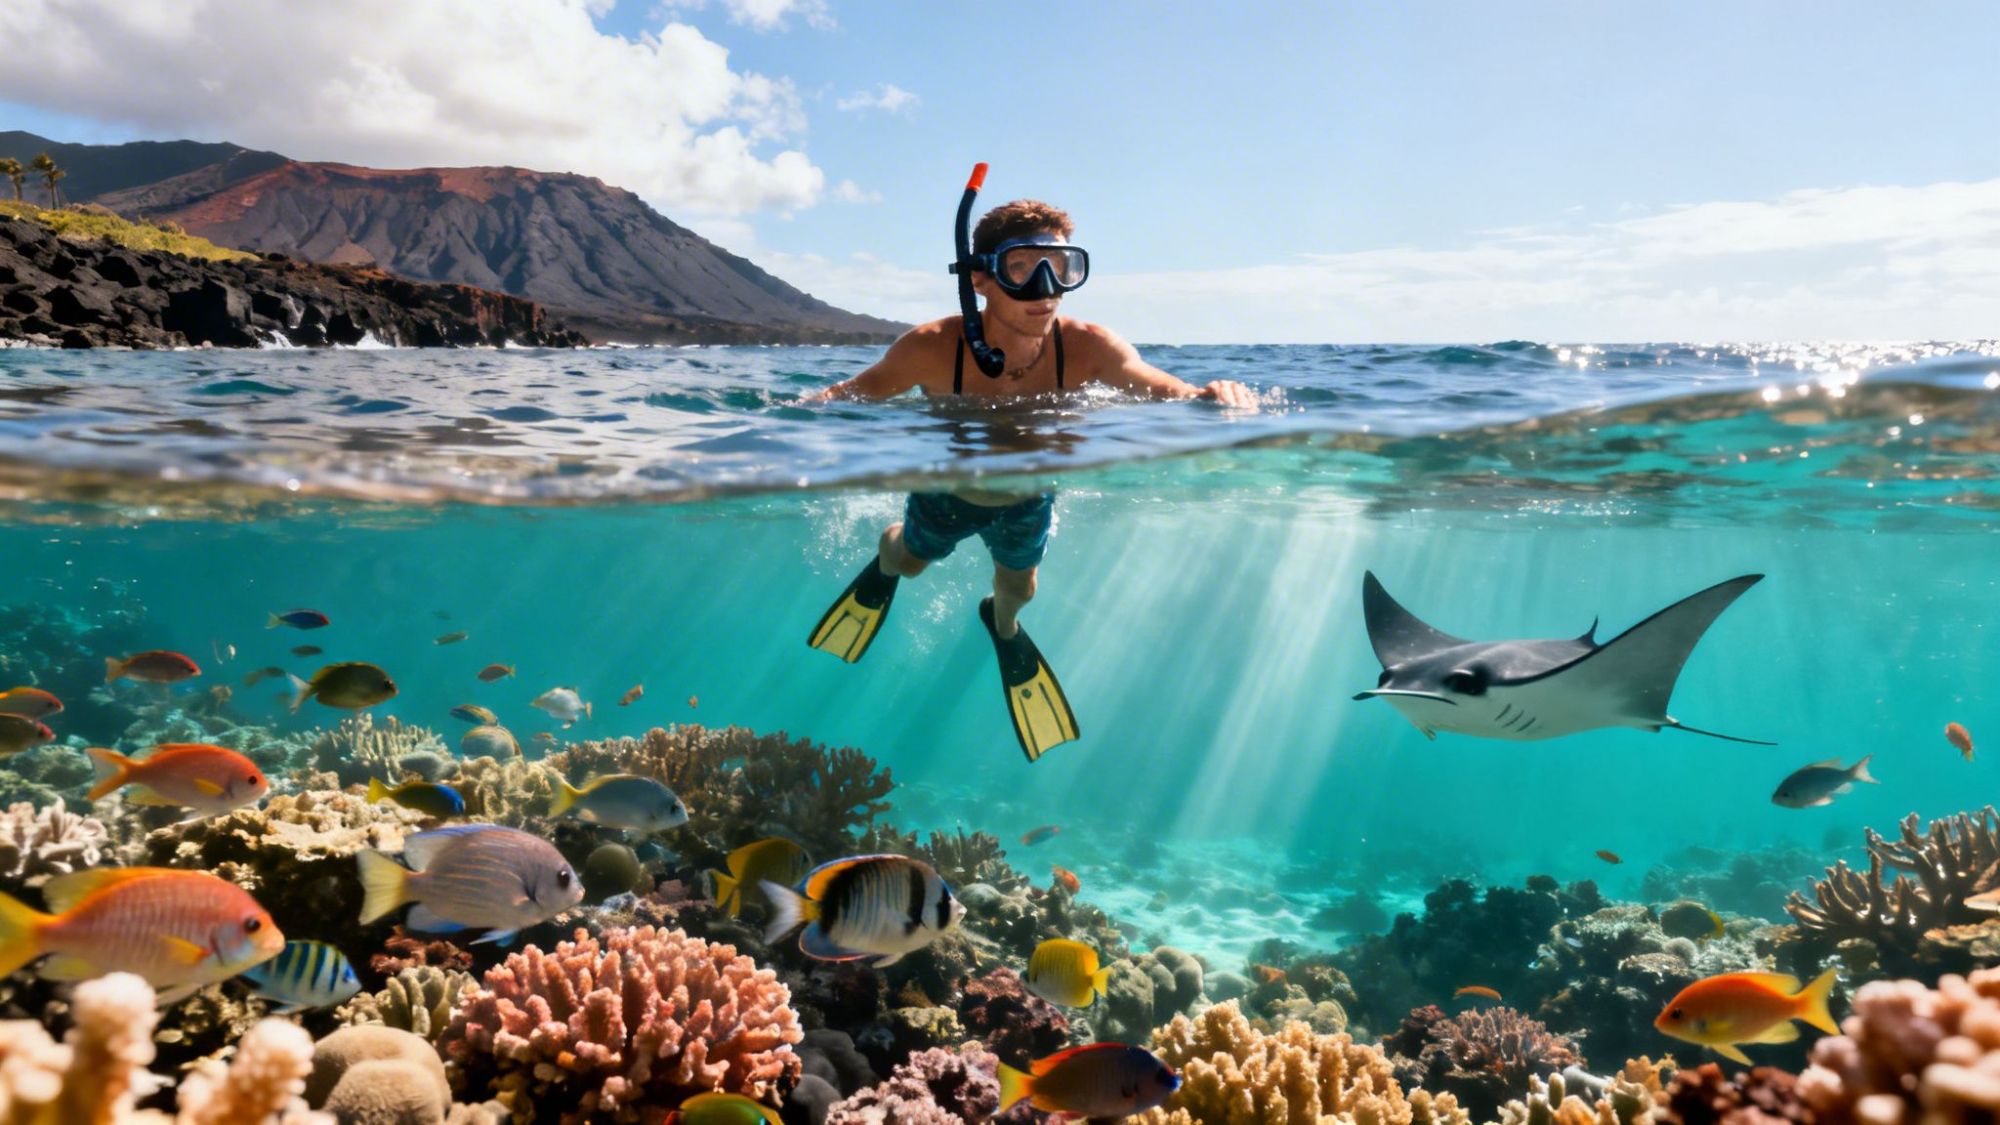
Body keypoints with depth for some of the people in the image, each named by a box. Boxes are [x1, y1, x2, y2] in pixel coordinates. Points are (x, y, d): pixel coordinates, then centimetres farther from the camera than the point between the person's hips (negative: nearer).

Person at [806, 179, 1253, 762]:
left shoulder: (1088, 349, -38)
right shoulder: (932, 349, -39)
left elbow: (1174, 396, -41)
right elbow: (860, 392, -24)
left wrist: (1217, 398, -64)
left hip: (1027, 499, 1)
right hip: (946, 489, -1)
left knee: (1018, 584, 29)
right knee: (912, 559, 30)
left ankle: (1004, 627, 68)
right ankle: (883, 568, 70)